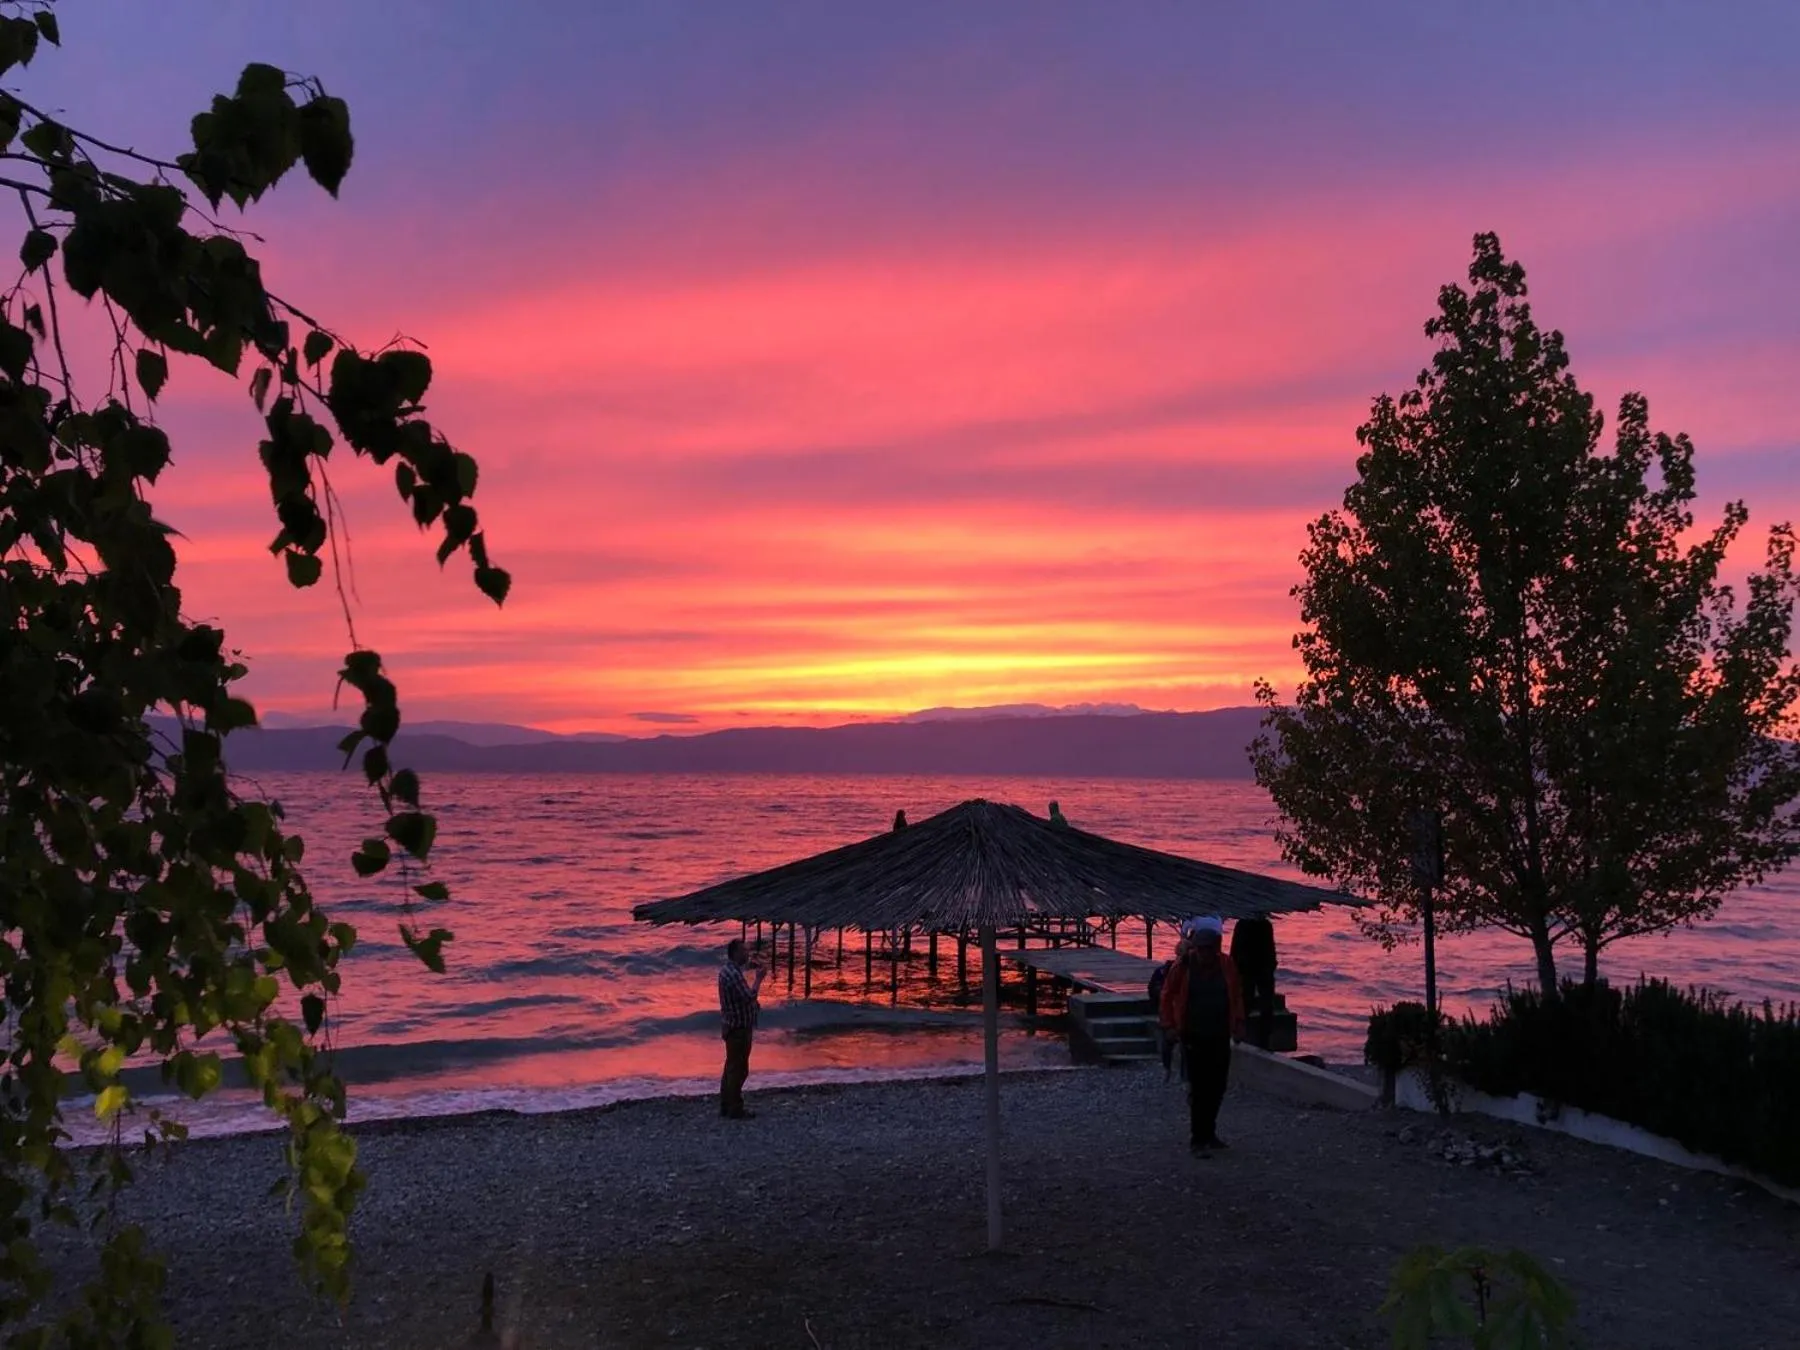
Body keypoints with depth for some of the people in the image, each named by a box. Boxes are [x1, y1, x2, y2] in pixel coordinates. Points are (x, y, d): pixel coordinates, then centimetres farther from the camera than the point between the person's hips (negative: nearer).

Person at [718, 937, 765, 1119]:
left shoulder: (728, 970, 10)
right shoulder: (732, 973, -23)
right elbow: (750, 996, -26)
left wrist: (753, 1004, 8)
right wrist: (758, 979, -14)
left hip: (732, 1026, 10)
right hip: (738, 1028, -10)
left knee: (732, 1067, 17)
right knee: (739, 1069, -3)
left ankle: (726, 1106, 24)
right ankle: (735, 1110, 3)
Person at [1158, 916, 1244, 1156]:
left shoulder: (1226, 965, -2)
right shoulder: (1184, 965, -10)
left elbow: (1237, 995, 9)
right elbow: (1167, 994, 0)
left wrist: (1238, 1023, 3)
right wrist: (1170, 1024, -4)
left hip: (1220, 1035, 3)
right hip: (1193, 1036, -3)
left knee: (1217, 1086, 9)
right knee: (1198, 1088, -5)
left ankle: (1209, 1133, 25)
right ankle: (1198, 1140, 1)